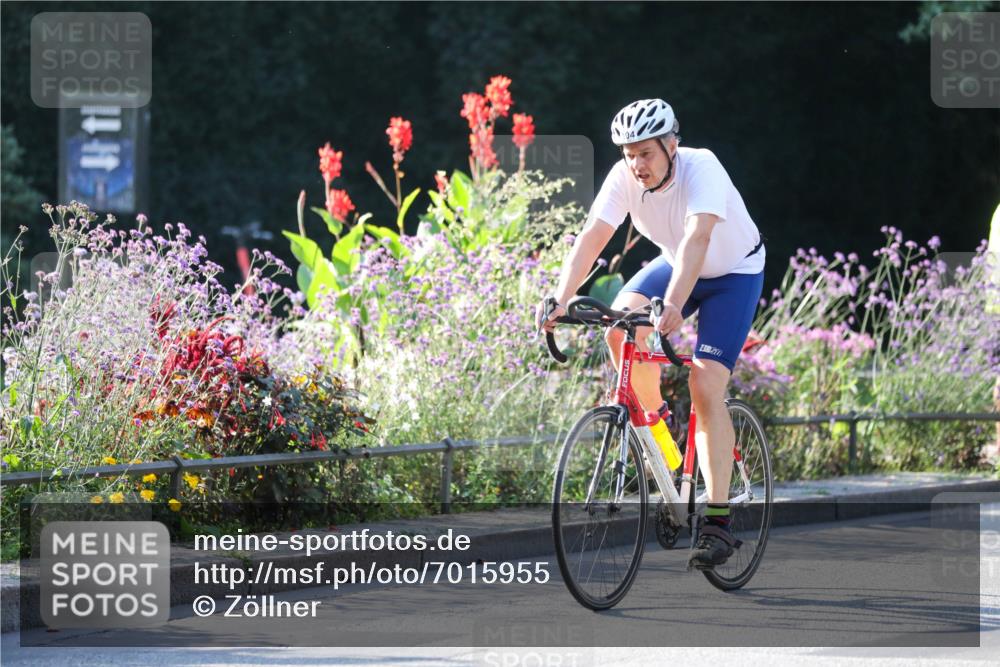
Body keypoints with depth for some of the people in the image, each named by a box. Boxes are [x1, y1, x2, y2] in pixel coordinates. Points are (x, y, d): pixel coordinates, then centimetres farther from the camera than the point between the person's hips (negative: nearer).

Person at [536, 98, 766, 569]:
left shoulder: (701, 169, -34)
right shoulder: (624, 178, -19)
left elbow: (697, 238, -48)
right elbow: (592, 237, -26)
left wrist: (674, 306, -62)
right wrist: (560, 300, -42)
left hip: (734, 272, -5)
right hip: (675, 265, 5)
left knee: (705, 386, -18)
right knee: (619, 324, -25)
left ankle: (718, 522, -16)